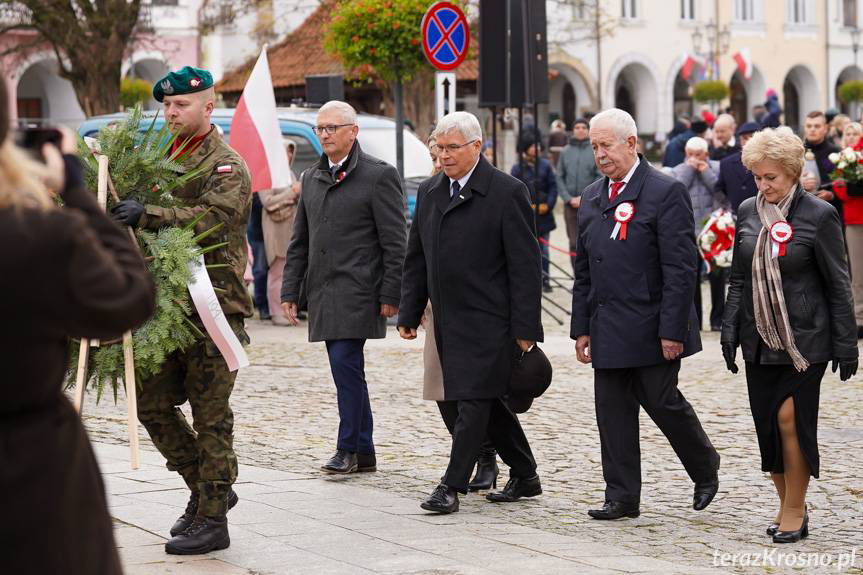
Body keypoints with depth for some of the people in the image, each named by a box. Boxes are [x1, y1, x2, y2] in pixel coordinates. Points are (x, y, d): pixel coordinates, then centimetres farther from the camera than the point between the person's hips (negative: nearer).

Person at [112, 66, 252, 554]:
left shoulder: (227, 166, -8)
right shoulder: (170, 159, 17)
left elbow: (209, 217, -24)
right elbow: (159, 219, 19)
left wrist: (147, 216, -34)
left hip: (215, 306, -8)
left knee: (211, 415, -3)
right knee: (153, 402, 10)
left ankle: (212, 520, 4)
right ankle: (209, 488, 25)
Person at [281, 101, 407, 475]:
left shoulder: (378, 175, -4)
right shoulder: (311, 178, 16)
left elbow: (395, 242, -7)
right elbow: (299, 242, 20)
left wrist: (391, 294, -12)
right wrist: (290, 290, 13)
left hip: (358, 290, -7)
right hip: (324, 293, 7)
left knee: (345, 363, -14)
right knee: (347, 369, 9)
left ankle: (349, 449, -5)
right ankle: (364, 454, 15)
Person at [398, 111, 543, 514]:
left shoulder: (507, 192, -8)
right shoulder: (429, 191, 12)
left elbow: (525, 265, -9)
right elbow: (416, 260, 17)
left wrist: (525, 329, -13)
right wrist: (409, 314, 12)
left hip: (488, 321, -7)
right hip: (447, 321, 7)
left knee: (473, 401, -8)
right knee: (470, 402, 12)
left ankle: (452, 485, -2)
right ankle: (524, 477, 25)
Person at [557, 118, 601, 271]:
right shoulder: (565, 152, 7)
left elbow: (601, 178, -4)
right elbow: (560, 177, 8)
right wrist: (569, 198, -5)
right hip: (570, 205, 3)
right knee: (574, 243, 2)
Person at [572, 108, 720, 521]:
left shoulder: (666, 192, -9)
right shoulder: (591, 198, 14)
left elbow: (681, 268, -13)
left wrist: (672, 330, -17)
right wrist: (582, 327, 12)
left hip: (651, 328, -6)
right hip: (607, 329, 6)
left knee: (662, 402, -2)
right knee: (612, 412, 5)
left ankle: (705, 468, 24)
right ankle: (622, 497, 11)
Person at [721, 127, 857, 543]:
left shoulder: (818, 215, -8)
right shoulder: (748, 212, 6)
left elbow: (838, 285, -5)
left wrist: (846, 345, -6)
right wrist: (730, 330, 6)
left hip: (805, 338, -5)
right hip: (760, 338, 5)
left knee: (791, 418, -10)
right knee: (767, 423, 5)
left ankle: (795, 510, 3)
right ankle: (787, 504, 19)